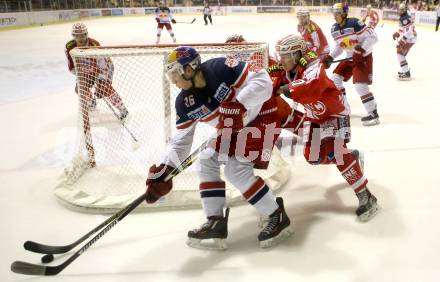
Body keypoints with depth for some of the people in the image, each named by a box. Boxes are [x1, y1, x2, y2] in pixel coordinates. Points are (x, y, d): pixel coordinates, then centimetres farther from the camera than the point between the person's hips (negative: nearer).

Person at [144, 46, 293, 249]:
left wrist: (239, 104, -40)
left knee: (236, 168, -20)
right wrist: (164, 170, -11)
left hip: (262, 116, -8)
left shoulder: (221, 68, -26)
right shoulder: (185, 103, -6)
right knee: (208, 161, -1)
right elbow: (181, 140, -2)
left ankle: (278, 217, -7)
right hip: (234, 129, 8)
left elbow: (262, 80, -27)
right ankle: (216, 223, 1)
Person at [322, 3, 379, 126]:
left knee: (360, 85, -17)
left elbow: (372, 37, -23)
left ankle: (373, 114, -7)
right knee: (335, 78, 5)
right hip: (350, 58, 8)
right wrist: (329, 57, 2)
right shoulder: (334, 29, 2)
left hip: (364, 57, -8)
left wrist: (361, 50, -31)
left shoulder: (355, 23, -22)